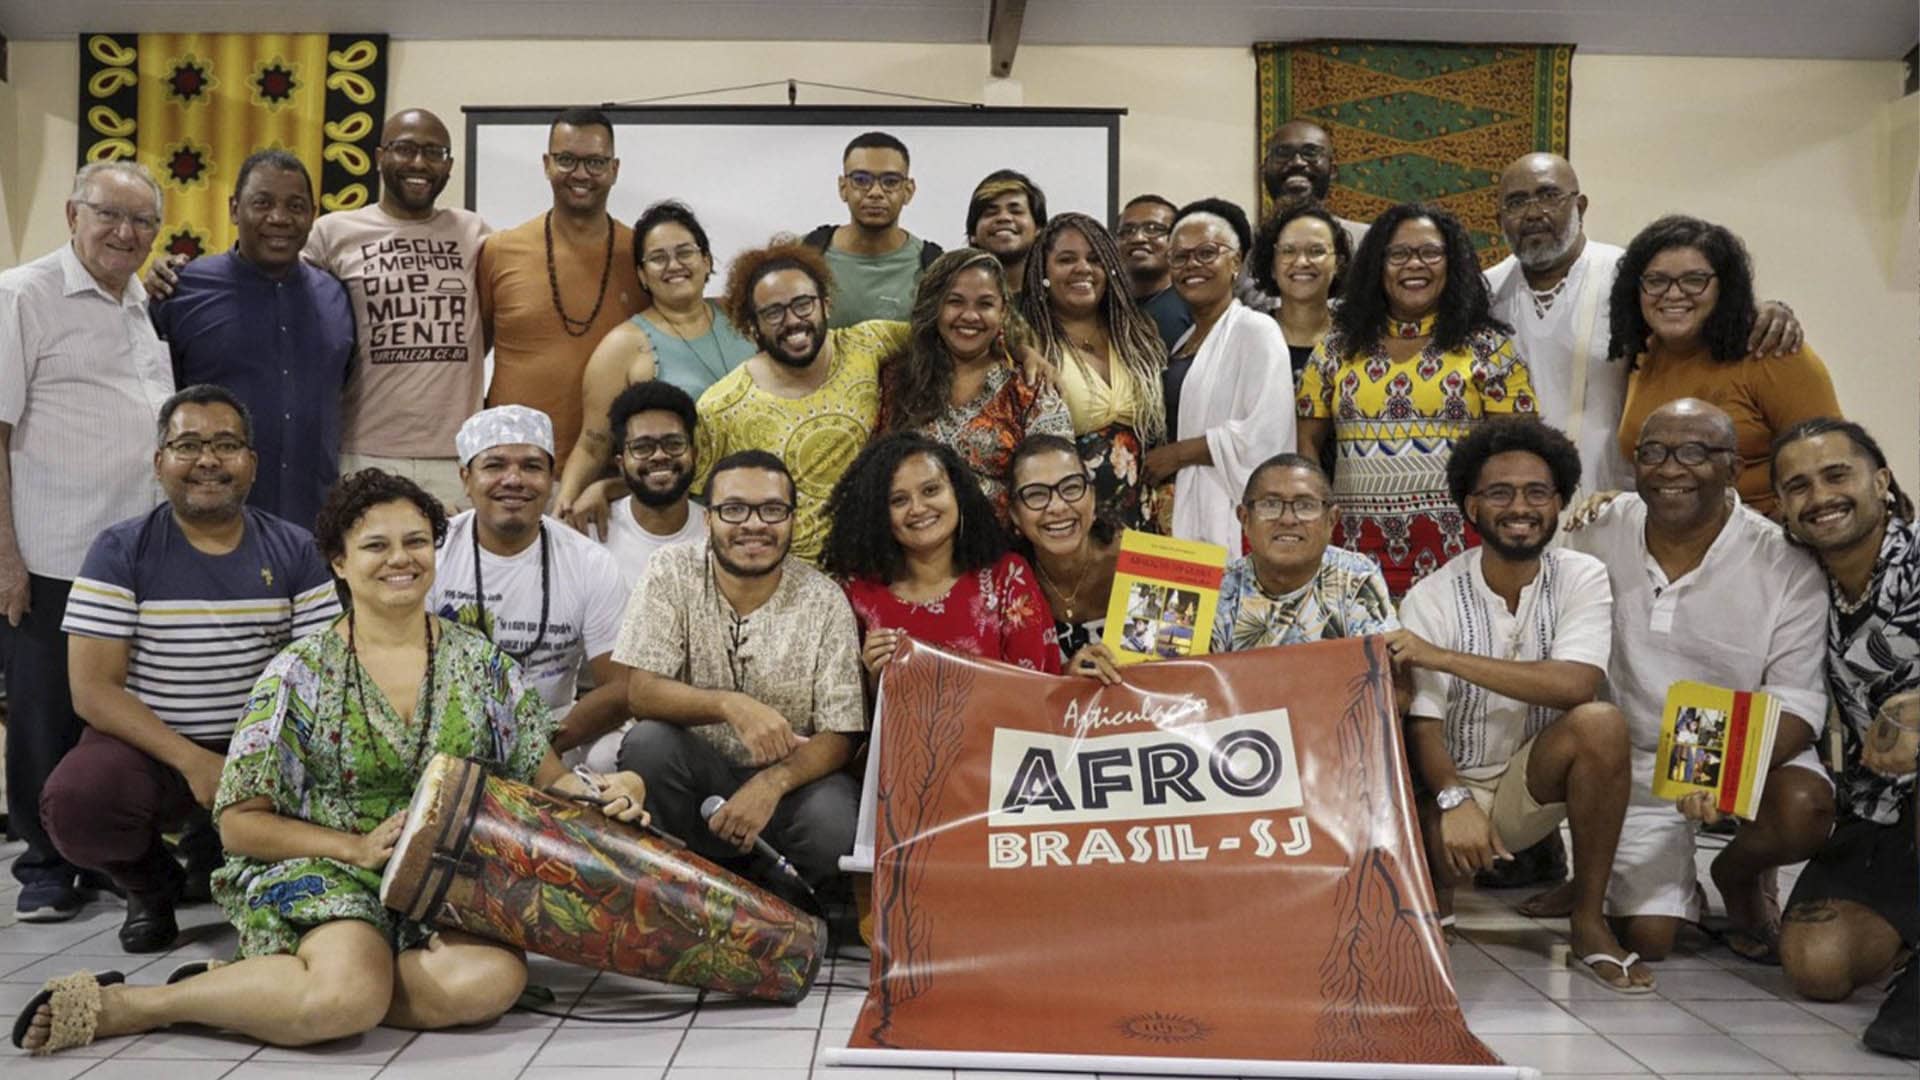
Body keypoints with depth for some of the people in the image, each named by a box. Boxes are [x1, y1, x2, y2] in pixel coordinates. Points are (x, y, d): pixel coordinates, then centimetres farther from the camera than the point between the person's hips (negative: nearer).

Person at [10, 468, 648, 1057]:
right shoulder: (301, 674, 2)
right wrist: (356, 847, -12)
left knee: (495, 979, -31)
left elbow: (545, 782, 10)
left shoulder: (483, 665, 9)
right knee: (350, 994, -36)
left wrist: (600, 790, -13)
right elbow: (240, 824, 1)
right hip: (320, 874, -3)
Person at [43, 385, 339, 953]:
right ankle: (150, 881, 7)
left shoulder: (295, 551, 2)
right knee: (75, 801, -33)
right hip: (148, 746, -2)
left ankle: (223, 853, 11)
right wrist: (192, 761, -23)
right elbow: (93, 689, -10)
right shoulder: (120, 551, -4)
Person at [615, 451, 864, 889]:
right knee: (647, 742, -30)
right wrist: (730, 705, -33)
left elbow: (838, 736, -9)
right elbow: (639, 692, -15)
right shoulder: (672, 572, -7)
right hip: (692, 771, 1)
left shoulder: (824, 600, -7)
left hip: (789, 776, -1)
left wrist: (771, 783, -29)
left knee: (833, 825, -32)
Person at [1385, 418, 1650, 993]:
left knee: (1600, 723, -29)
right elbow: (1423, 724, -15)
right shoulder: (1433, 596, -10)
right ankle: (1437, 892, 9)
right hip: (1453, 781, -1)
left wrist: (1442, 656, -28)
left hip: (1535, 781, 1)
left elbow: (1577, 685, -25)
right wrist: (1454, 800, -36)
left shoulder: (1581, 578, -7)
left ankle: (1588, 920, -13)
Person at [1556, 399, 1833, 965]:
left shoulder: (1785, 566, -16)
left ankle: (1739, 871, 2)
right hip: (1637, 765, 1)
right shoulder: (1600, 534, -8)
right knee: (1647, 938, -9)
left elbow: (1797, 703, -18)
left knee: (1804, 810, -34)